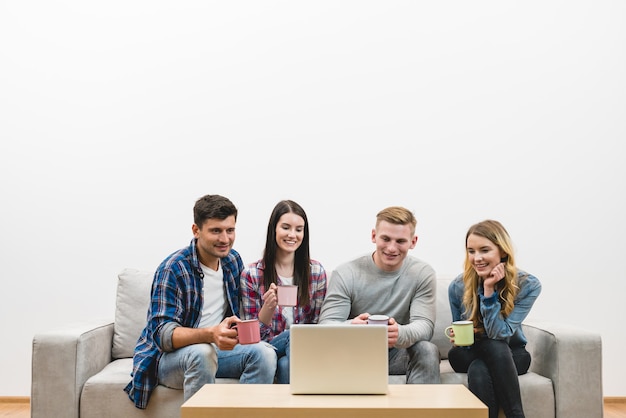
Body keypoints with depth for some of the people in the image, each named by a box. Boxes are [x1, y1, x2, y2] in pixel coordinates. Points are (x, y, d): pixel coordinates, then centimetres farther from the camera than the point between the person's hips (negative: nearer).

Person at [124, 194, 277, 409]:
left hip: (217, 348, 6)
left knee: (263, 352, -20)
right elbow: (163, 334, -26)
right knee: (202, 352, -36)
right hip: (170, 357, -5)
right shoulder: (173, 269, -17)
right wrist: (210, 334, -43)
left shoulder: (233, 261, 2)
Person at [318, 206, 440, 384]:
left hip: (398, 355, 1)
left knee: (427, 350, -29)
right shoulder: (345, 274, -8)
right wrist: (351, 327, -42)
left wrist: (400, 334, -41)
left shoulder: (423, 274, -4)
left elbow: (425, 325, -15)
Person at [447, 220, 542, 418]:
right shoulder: (458, 286, -14)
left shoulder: (528, 285, -18)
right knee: (479, 373, -36)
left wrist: (489, 291, -31)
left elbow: (500, 334, -25)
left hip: (511, 356, -1)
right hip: (470, 355, 1)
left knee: (480, 369, -36)